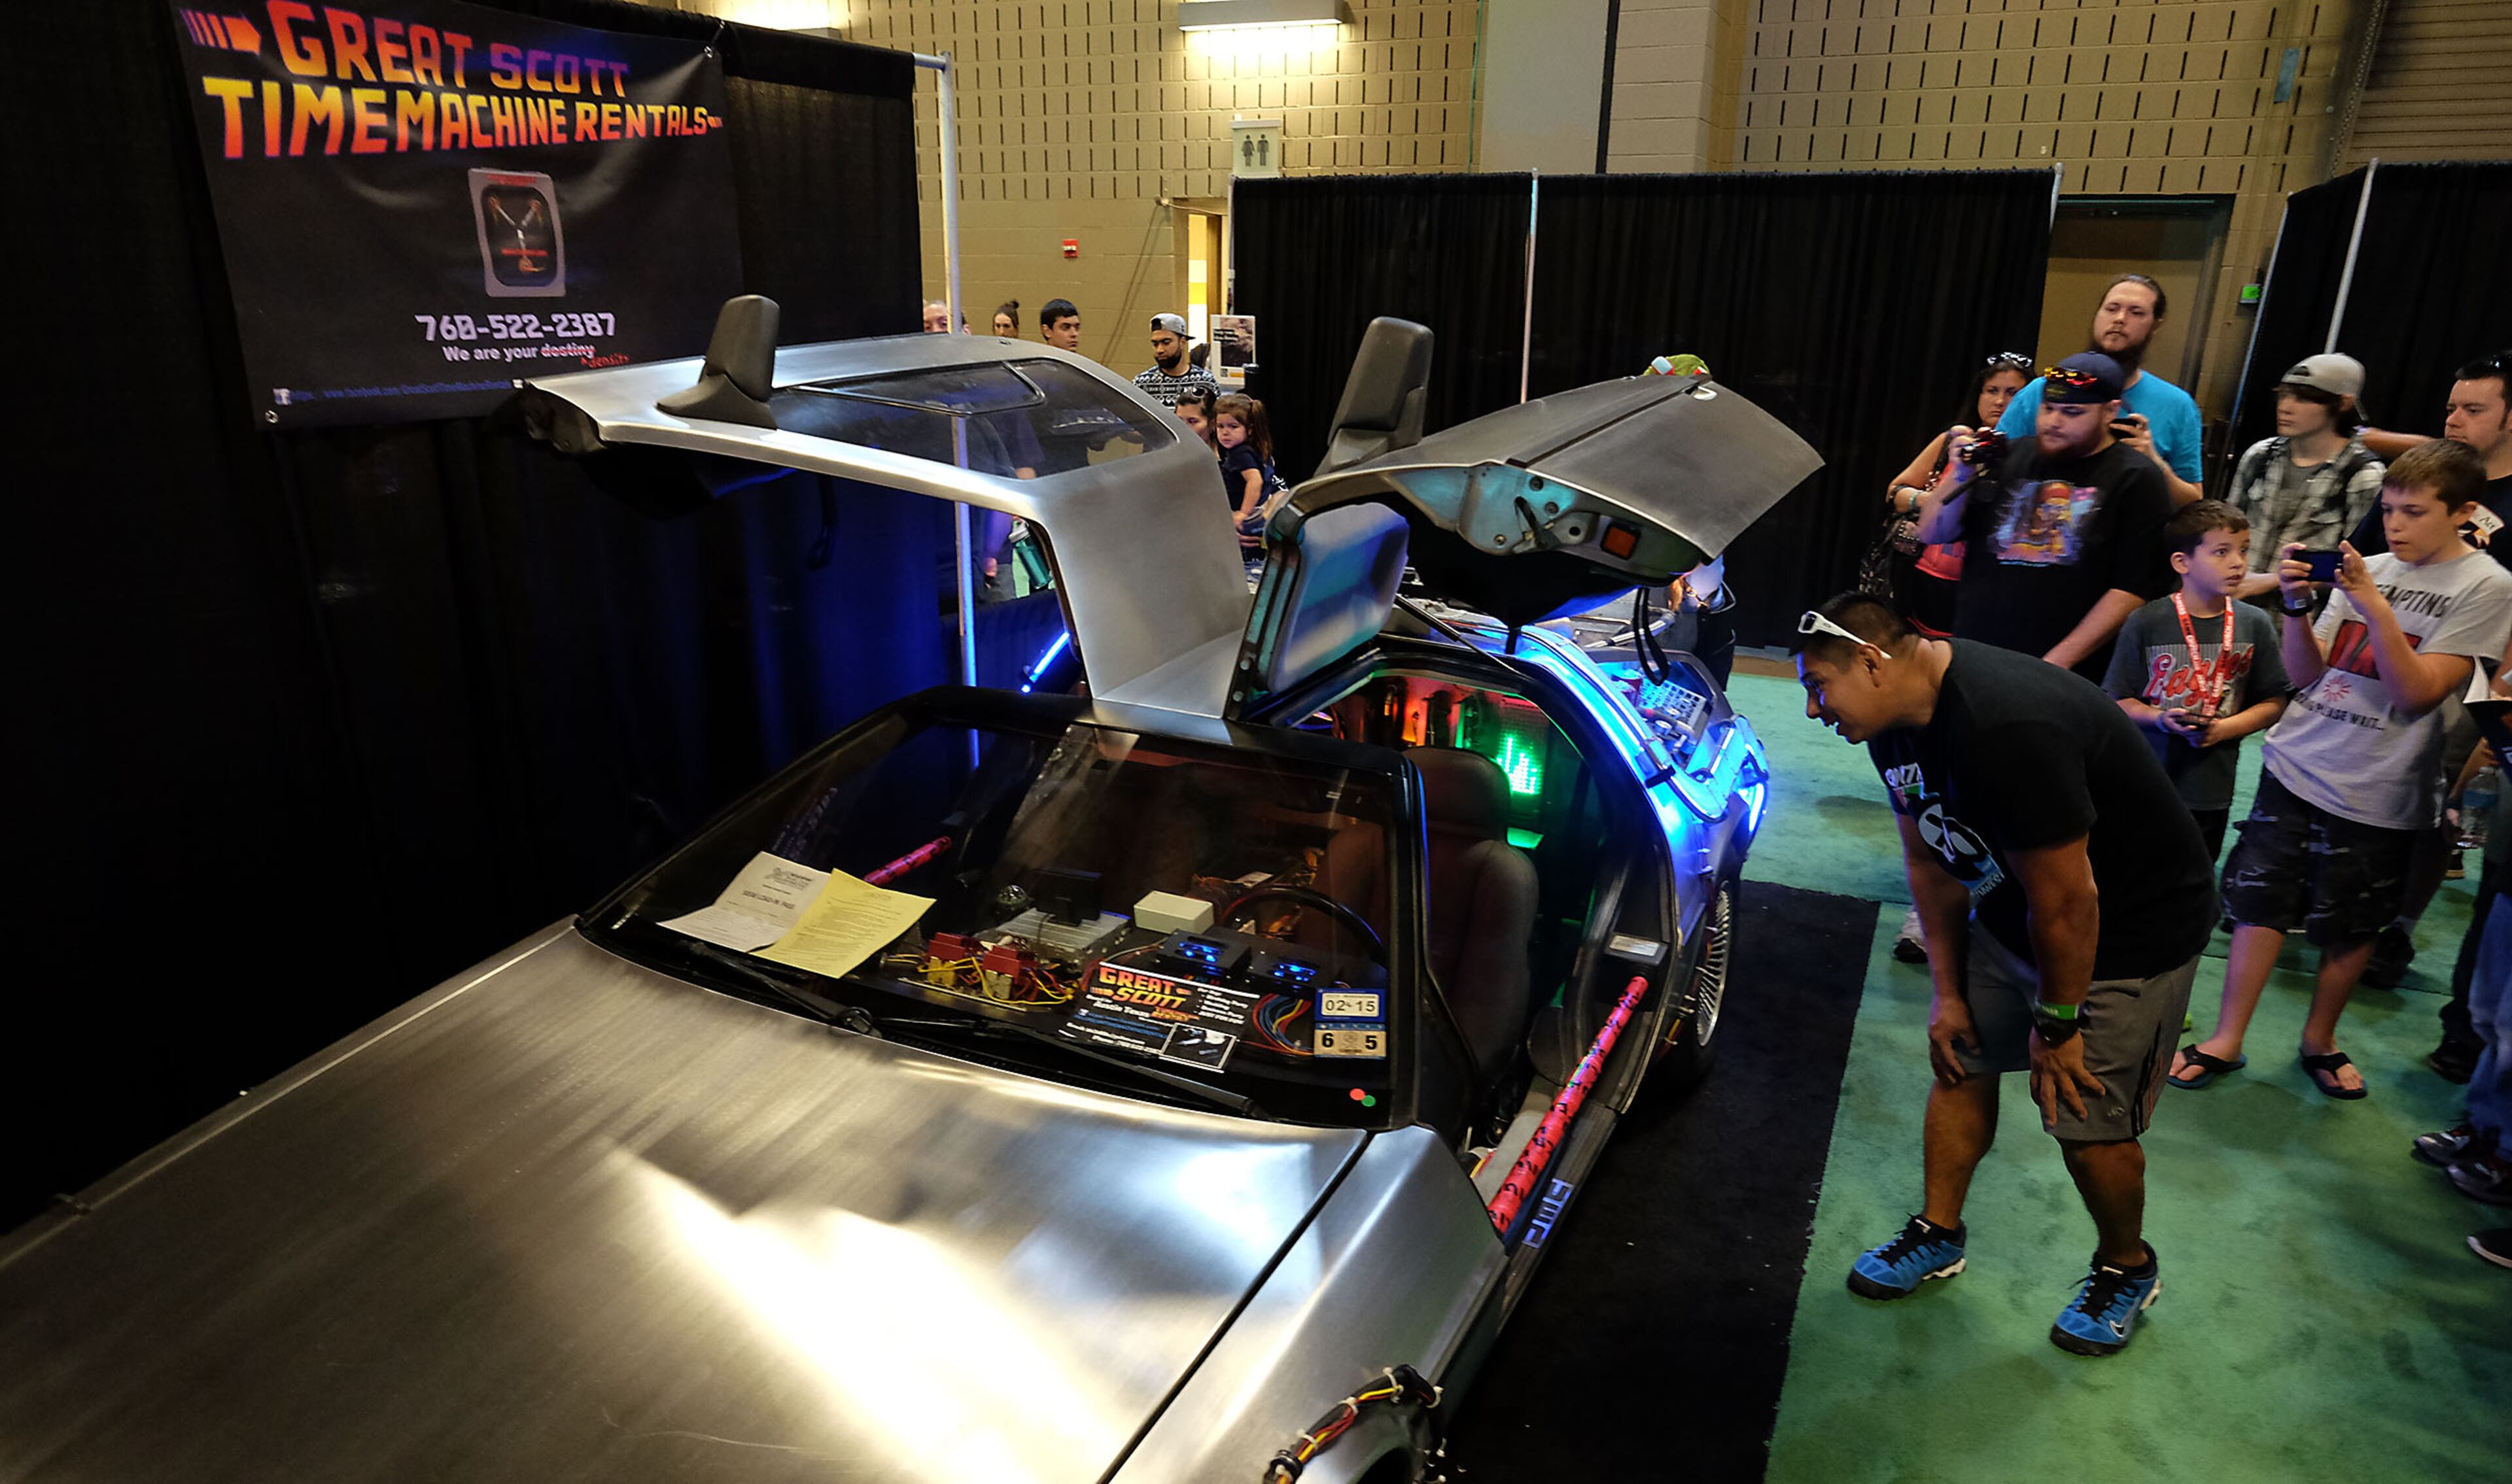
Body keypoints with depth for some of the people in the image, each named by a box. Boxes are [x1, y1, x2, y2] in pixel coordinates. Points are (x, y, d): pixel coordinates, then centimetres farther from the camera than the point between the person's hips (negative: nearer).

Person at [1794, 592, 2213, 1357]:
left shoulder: (2006, 727, -37)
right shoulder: (1898, 721, -7)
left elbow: (2066, 902, -29)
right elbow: (1930, 863, 4)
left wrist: (2057, 1023, -15)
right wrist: (1948, 992, 7)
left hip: (2133, 930, -8)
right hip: (2014, 913, 8)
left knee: (2090, 1125, 0)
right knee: (1959, 1058, 12)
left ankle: (2126, 1268, 30)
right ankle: (1940, 1235, 31)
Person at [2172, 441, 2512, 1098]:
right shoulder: (2369, 567, 6)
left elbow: (2417, 693, -13)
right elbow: (2306, 673, 7)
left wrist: (2374, 604, -19)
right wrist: (2298, 606, -9)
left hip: (2376, 792, -2)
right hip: (2296, 765, 3)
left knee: (2349, 928, 11)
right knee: (2259, 901, 2)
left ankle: (2319, 1040, 30)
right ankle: (2226, 1040, 11)